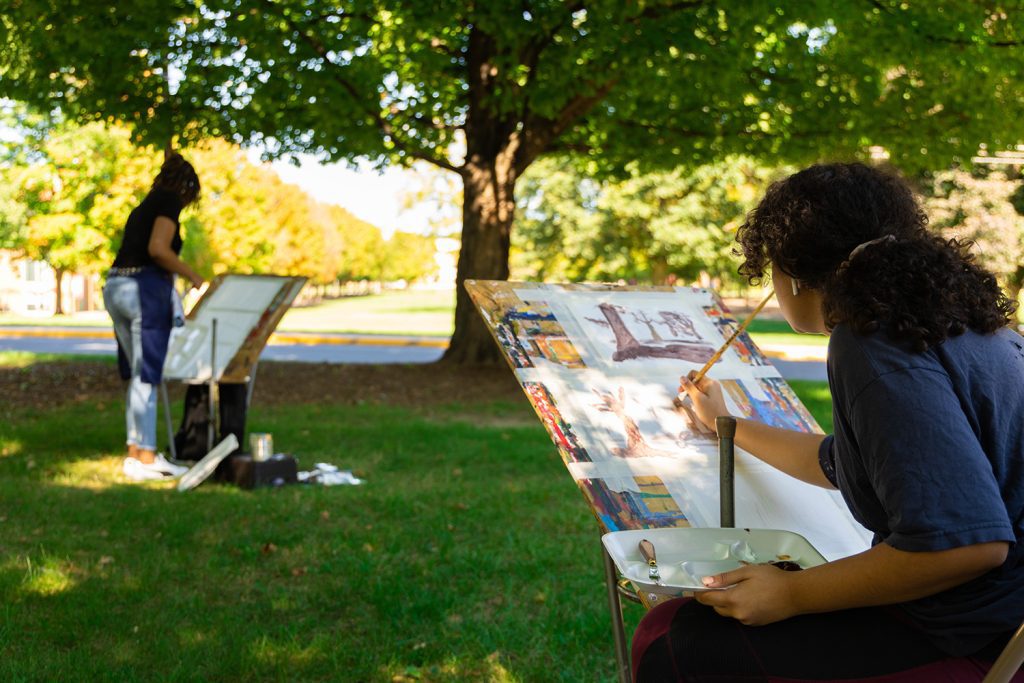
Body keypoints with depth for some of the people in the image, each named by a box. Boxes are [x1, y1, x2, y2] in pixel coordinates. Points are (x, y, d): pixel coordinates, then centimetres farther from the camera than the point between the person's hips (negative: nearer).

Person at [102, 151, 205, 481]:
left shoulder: (144, 205, 23)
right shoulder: (170, 200, -2)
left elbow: (137, 250, 17)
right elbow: (158, 249, -16)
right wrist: (192, 276, -5)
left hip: (115, 287, 8)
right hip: (145, 287, -8)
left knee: (138, 374, 14)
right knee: (147, 375, -5)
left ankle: (135, 451, 17)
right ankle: (146, 458, -2)